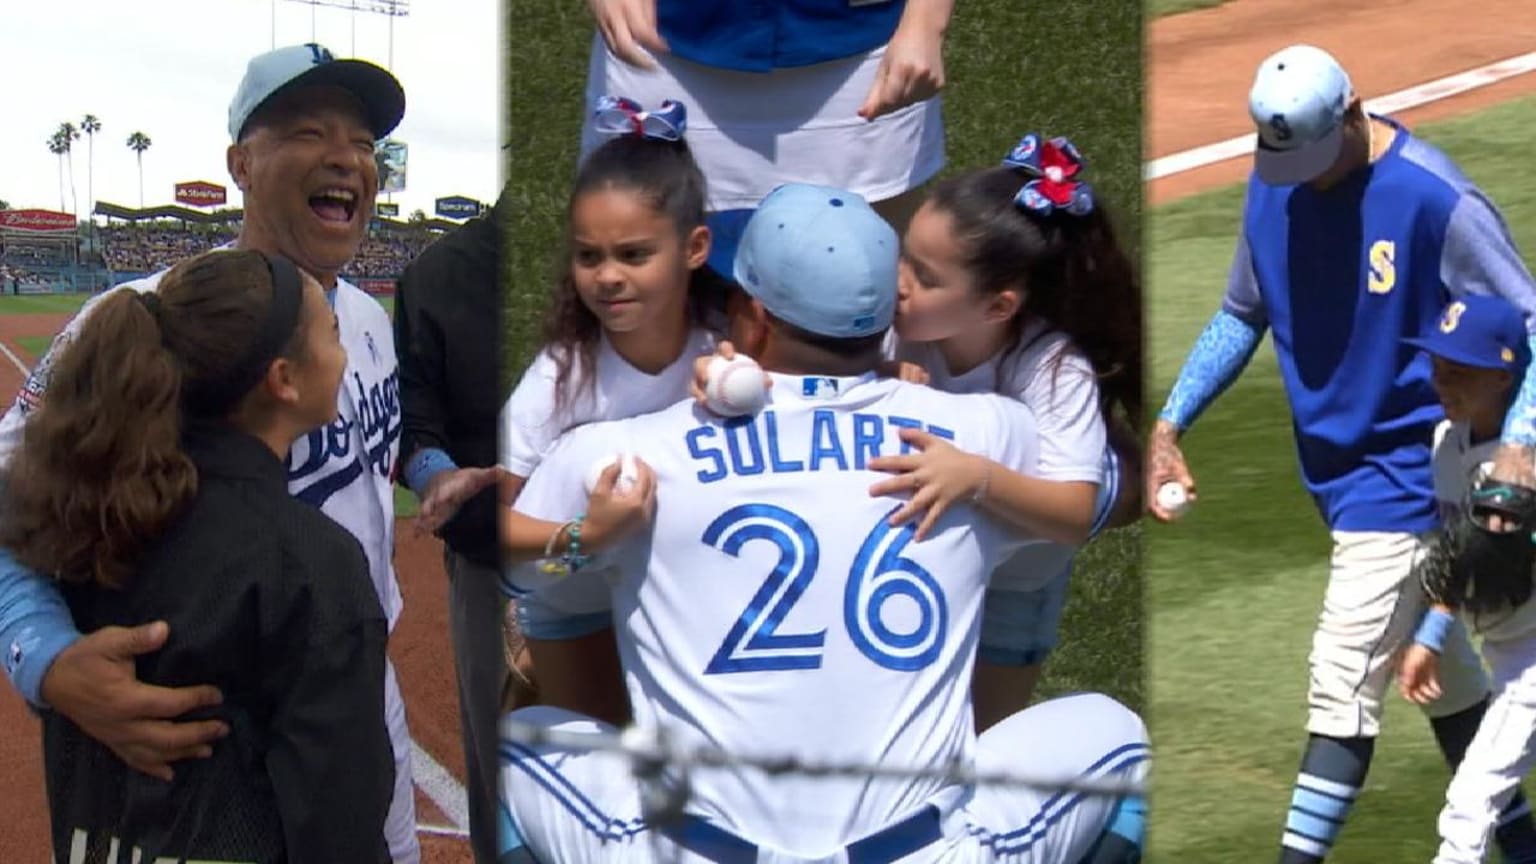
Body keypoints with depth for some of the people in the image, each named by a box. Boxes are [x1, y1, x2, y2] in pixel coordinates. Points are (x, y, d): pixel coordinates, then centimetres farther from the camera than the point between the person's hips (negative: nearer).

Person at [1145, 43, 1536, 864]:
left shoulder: (1433, 197, -19)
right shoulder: (1272, 183, 2)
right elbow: (1243, 313, 14)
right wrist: (1168, 424, 4)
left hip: (1406, 467, -7)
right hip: (1338, 470, 7)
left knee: (1342, 683, -11)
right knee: (1440, 675, 17)